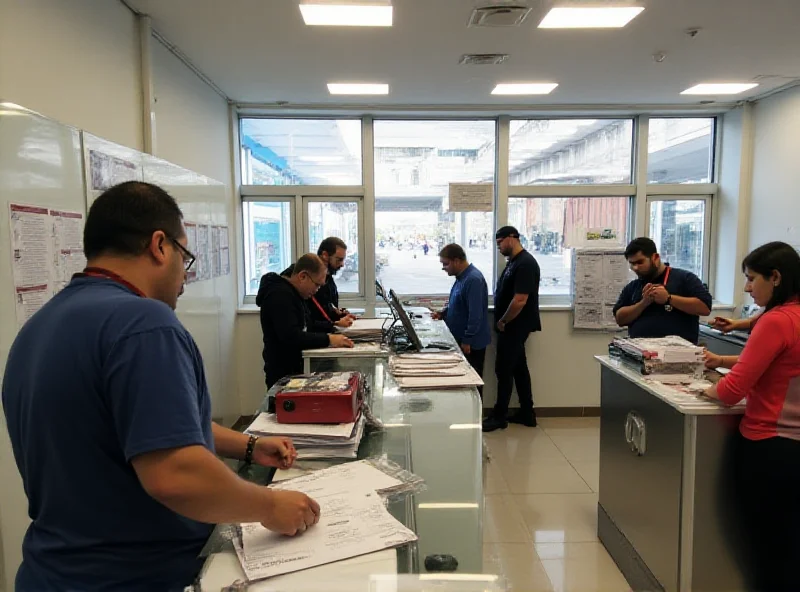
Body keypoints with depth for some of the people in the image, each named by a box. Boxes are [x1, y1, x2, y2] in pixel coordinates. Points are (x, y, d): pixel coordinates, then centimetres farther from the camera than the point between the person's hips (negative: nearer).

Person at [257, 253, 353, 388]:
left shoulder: (292, 293, 14)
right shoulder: (280, 295, -18)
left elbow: (306, 326, 17)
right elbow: (291, 337, -27)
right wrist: (328, 340, -26)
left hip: (296, 369, 10)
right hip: (283, 373, -10)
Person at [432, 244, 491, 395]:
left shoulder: (473, 279, -23)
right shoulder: (462, 276, 8)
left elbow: (475, 314, -26)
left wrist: (467, 340, -21)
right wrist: (443, 313, 4)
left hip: (472, 342, -9)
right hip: (462, 338, 9)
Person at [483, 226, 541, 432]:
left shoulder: (525, 263, -20)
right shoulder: (514, 261, 11)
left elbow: (519, 301, -25)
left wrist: (502, 321, -14)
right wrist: (503, 321, 11)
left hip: (515, 326, -10)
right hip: (513, 326, 10)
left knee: (504, 369, -2)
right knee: (518, 368, 14)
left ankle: (499, 416, 9)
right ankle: (527, 413, 23)